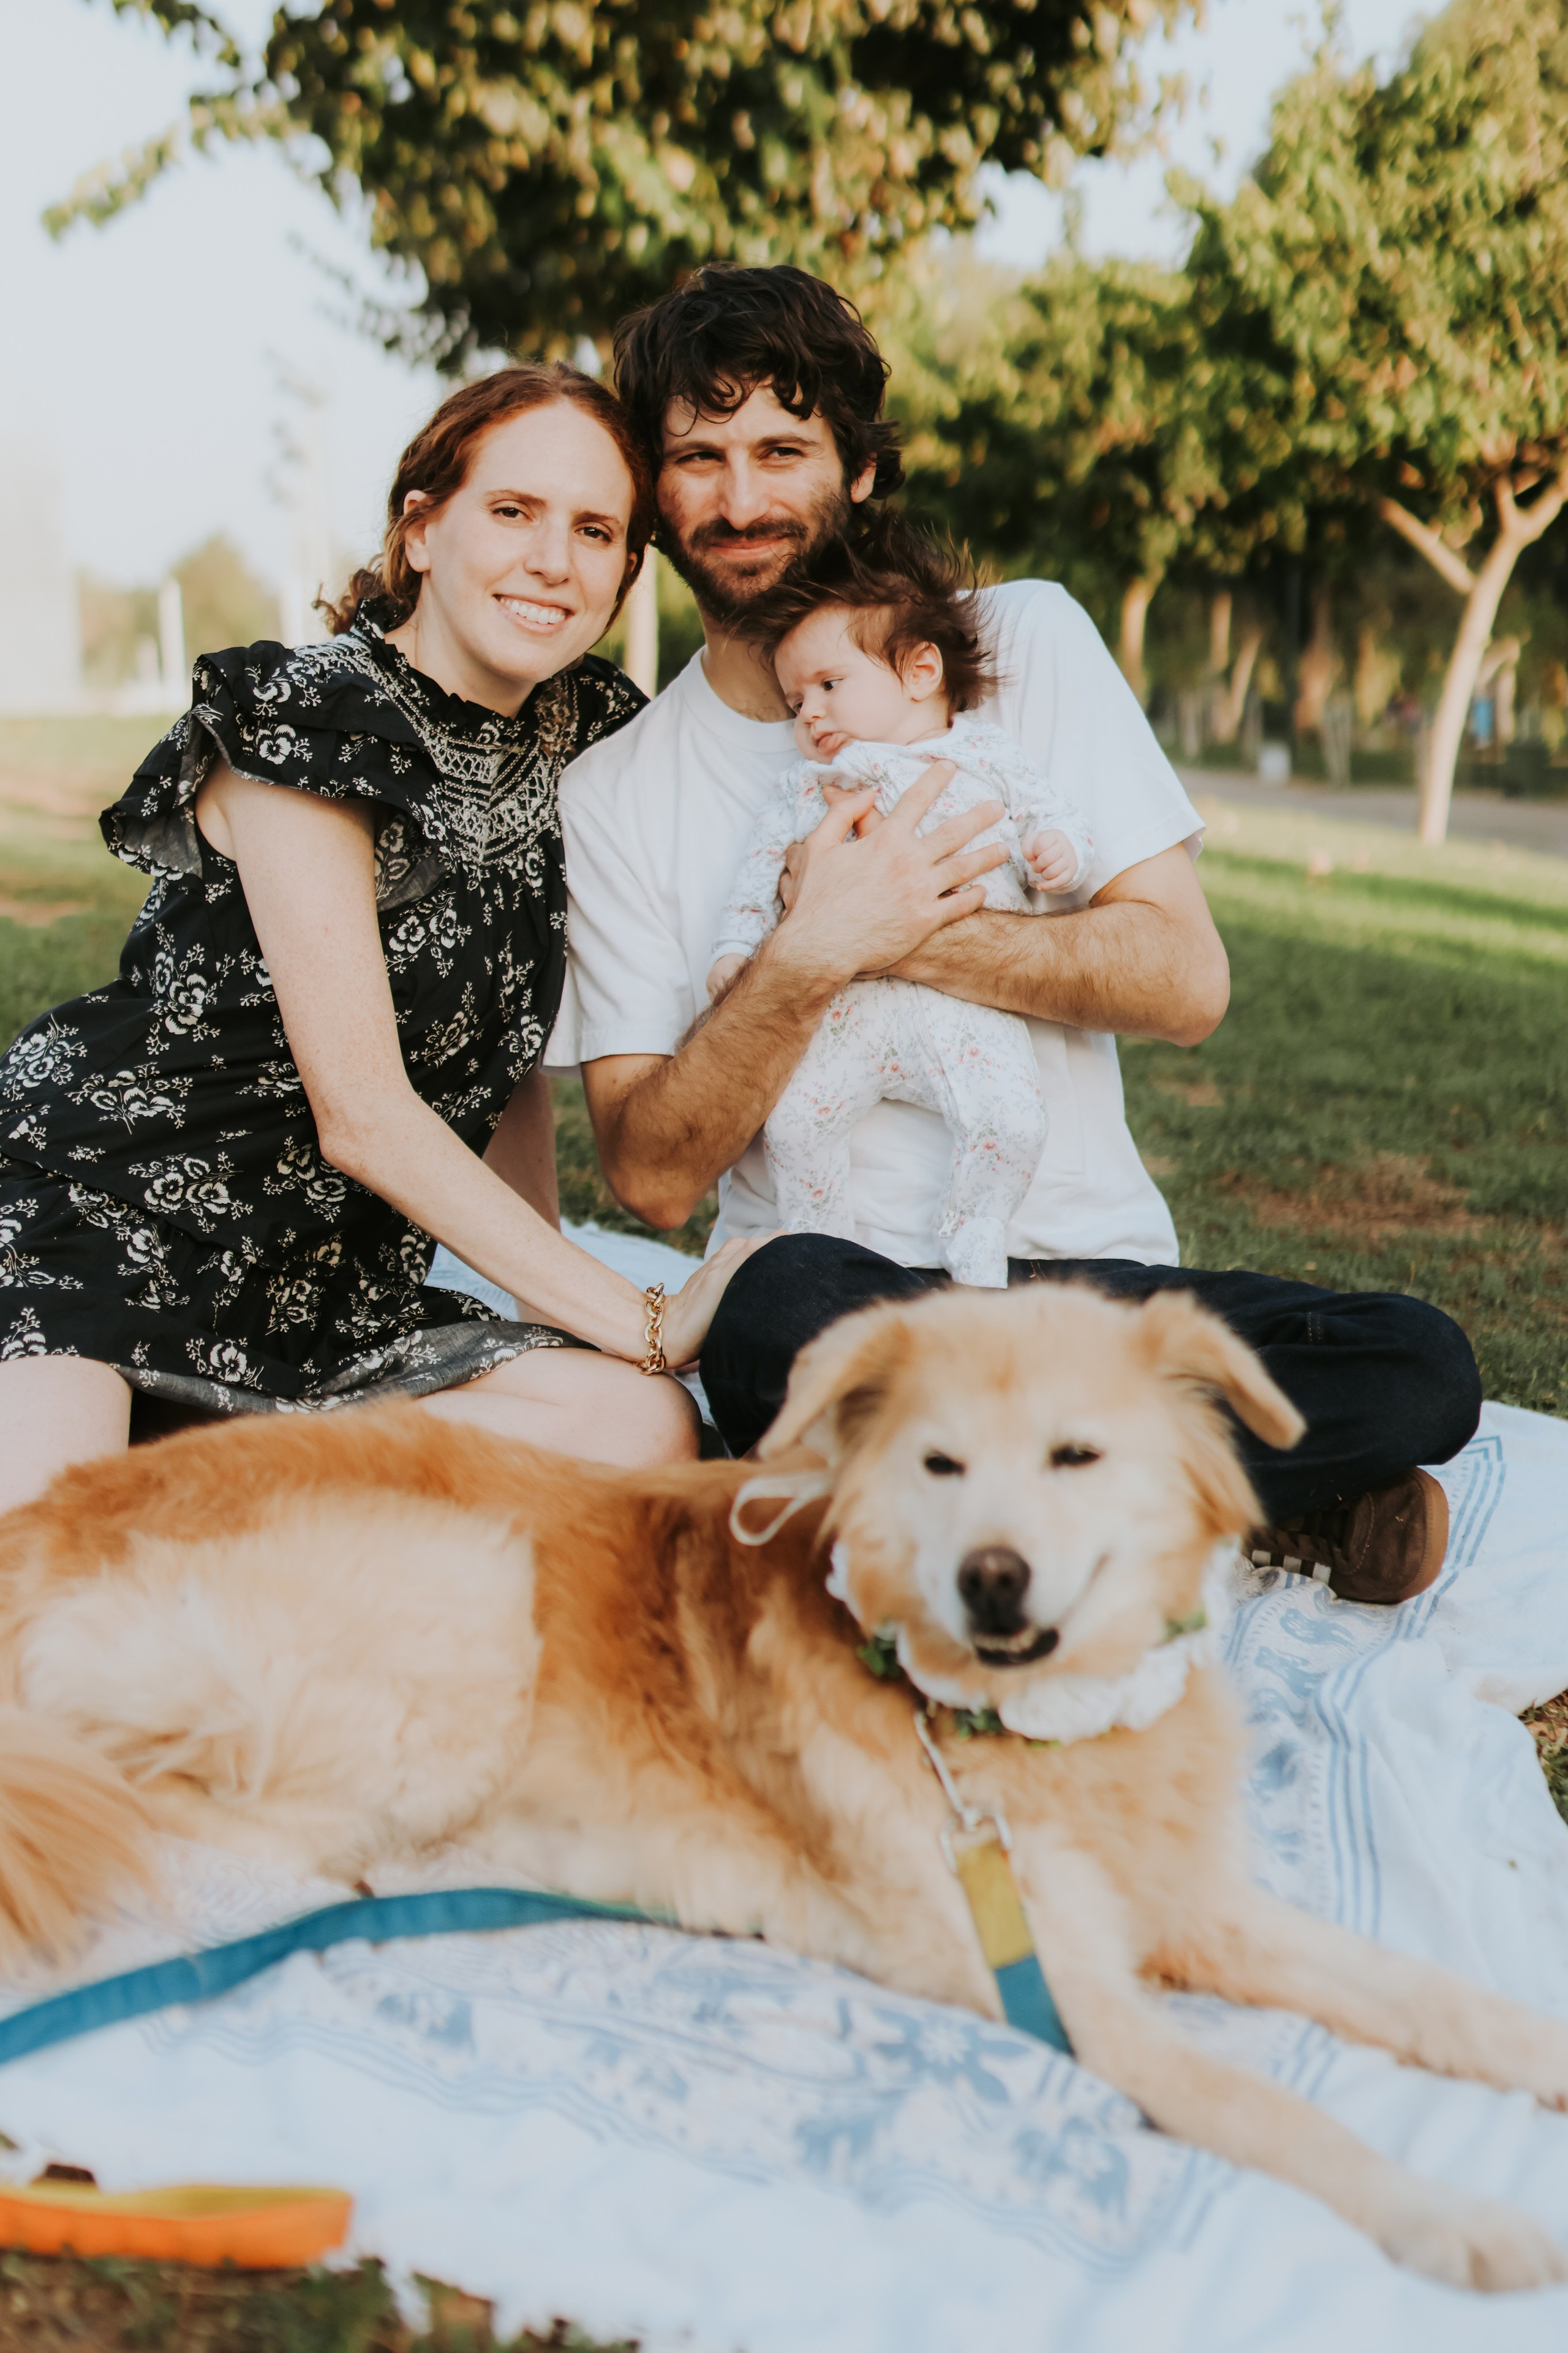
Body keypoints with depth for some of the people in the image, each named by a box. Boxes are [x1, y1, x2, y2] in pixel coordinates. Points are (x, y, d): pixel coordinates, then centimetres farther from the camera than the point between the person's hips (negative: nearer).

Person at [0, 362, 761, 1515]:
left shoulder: (586, 731, 8)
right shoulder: (310, 720, -14)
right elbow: (364, 1115, -18)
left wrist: (552, 1299, 7)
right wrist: (644, 1322, -17)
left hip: (320, 1291, 8)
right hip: (96, 1212, -7)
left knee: (648, 1430, -20)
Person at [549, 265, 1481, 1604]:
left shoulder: (1023, 640, 5)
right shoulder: (613, 792, 5)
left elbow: (1187, 982, -3)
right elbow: (653, 1176, -3)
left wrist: (905, 932, -13)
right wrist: (815, 954, -17)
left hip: (1097, 1265, 1)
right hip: (843, 1280, 0)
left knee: (1421, 1368, -24)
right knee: (782, 1309, -37)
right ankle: (1271, 1493, -17)